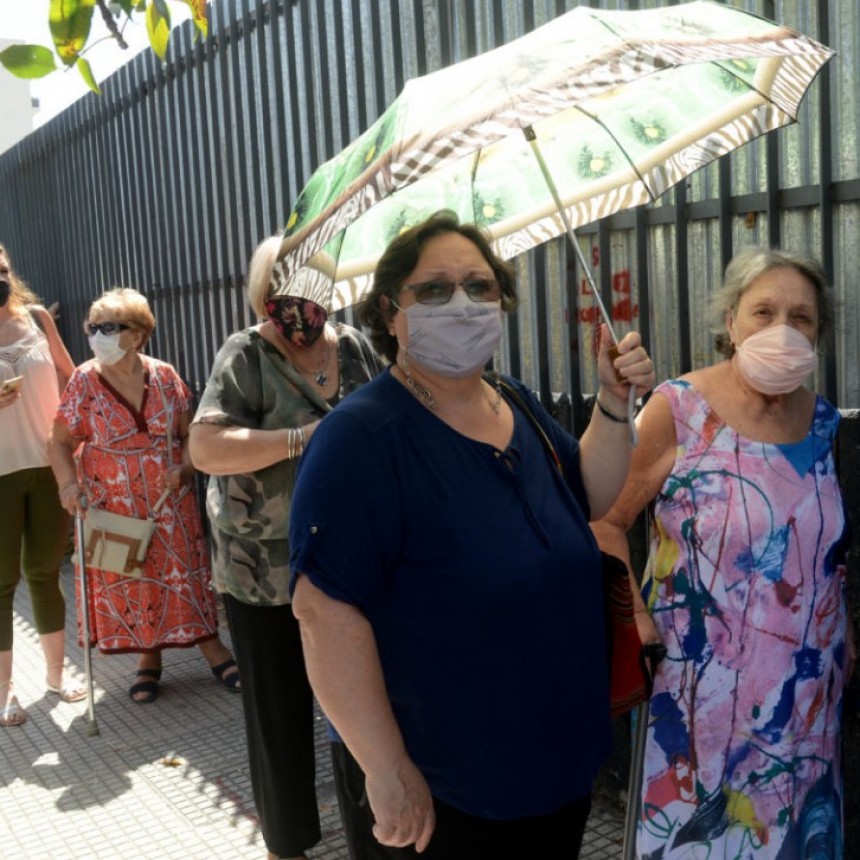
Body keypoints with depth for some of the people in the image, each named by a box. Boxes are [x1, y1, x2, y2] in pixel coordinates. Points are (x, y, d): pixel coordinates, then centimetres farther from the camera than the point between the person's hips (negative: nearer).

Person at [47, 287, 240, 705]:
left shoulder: (164, 376, -3)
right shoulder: (84, 381, -7)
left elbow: (189, 433, 4)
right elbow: (60, 442, -5)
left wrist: (185, 467, -14)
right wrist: (68, 484, -22)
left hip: (169, 501, 1)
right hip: (113, 504, -1)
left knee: (185, 572, 5)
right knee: (128, 580, 6)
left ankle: (213, 649, 17)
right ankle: (148, 658, 22)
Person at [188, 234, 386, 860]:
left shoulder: (355, 346, 4)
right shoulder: (247, 356, -9)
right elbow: (205, 448, -20)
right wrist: (302, 439, -26)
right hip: (268, 571, -3)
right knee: (280, 711, 10)